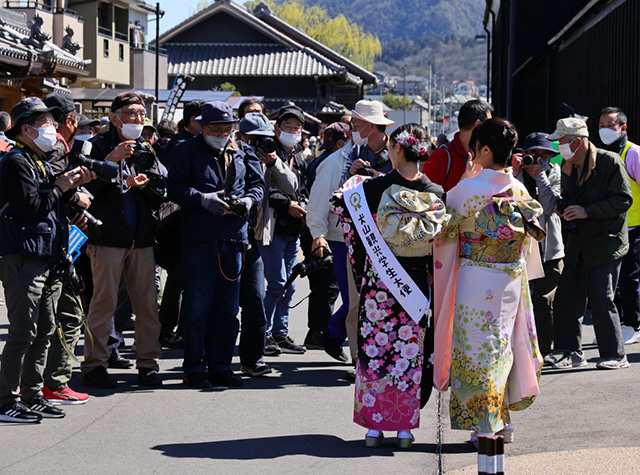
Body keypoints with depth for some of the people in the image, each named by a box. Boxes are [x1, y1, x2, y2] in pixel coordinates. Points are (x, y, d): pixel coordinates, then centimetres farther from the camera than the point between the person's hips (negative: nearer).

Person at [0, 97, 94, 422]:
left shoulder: (40, 161, 21)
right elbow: (30, 208, -19)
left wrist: (72, 186, 8)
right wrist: (60, 188, -9)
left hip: (47, 259, 10)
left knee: (44, 331, 12)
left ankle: (32, 396, 19)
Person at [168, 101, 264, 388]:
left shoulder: (241, 155, 15)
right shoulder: (187, 151, 1)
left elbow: (257, 184, 18)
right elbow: (175, 189, -5)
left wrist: (248, 200, -3)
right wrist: (203, 199, -19)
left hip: (233, 237, 5)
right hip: (199, 237, -5)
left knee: (228, 307, 8)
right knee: (197, 307, -4)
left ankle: (220, 366, 16)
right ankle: (194, 368, 3)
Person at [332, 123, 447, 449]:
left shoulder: (376, 188, -12)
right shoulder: (434, 193, -4)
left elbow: (340, 205, 1)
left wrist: (355, 182, 18)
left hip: (380, 279, -2)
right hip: (417, 284, 2)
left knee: (375, 348, 7)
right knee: (411, 352, 9)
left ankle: (374, 426, 9)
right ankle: (405, 427, 12)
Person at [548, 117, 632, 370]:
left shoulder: (610, 162, -11)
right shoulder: (568, 167, 11)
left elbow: (622, 200, -14)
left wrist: (587, 211, -19)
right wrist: (563, 207, 1)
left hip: (605, 243, -7)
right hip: (577, 243, 7)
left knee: (601, 300, -8)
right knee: (566, 299, 4)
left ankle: (615, 355, 4)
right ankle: (571, 352, 15)